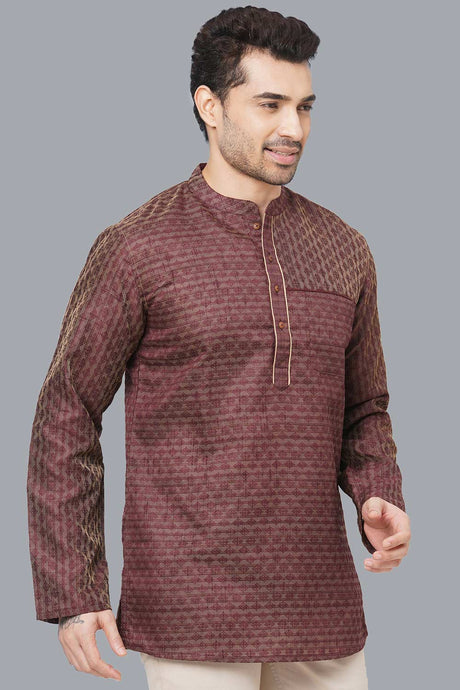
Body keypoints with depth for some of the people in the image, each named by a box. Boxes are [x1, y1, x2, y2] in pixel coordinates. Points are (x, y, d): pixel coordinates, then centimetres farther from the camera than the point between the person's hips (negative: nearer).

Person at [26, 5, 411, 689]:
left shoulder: (344, 252, 9)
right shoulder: (135, 249, -6)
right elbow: (66, 420, -3)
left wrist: (381, 505, -3)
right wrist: (71, 597, -7)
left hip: (317, 604, 5)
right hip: (192, 608, -5)